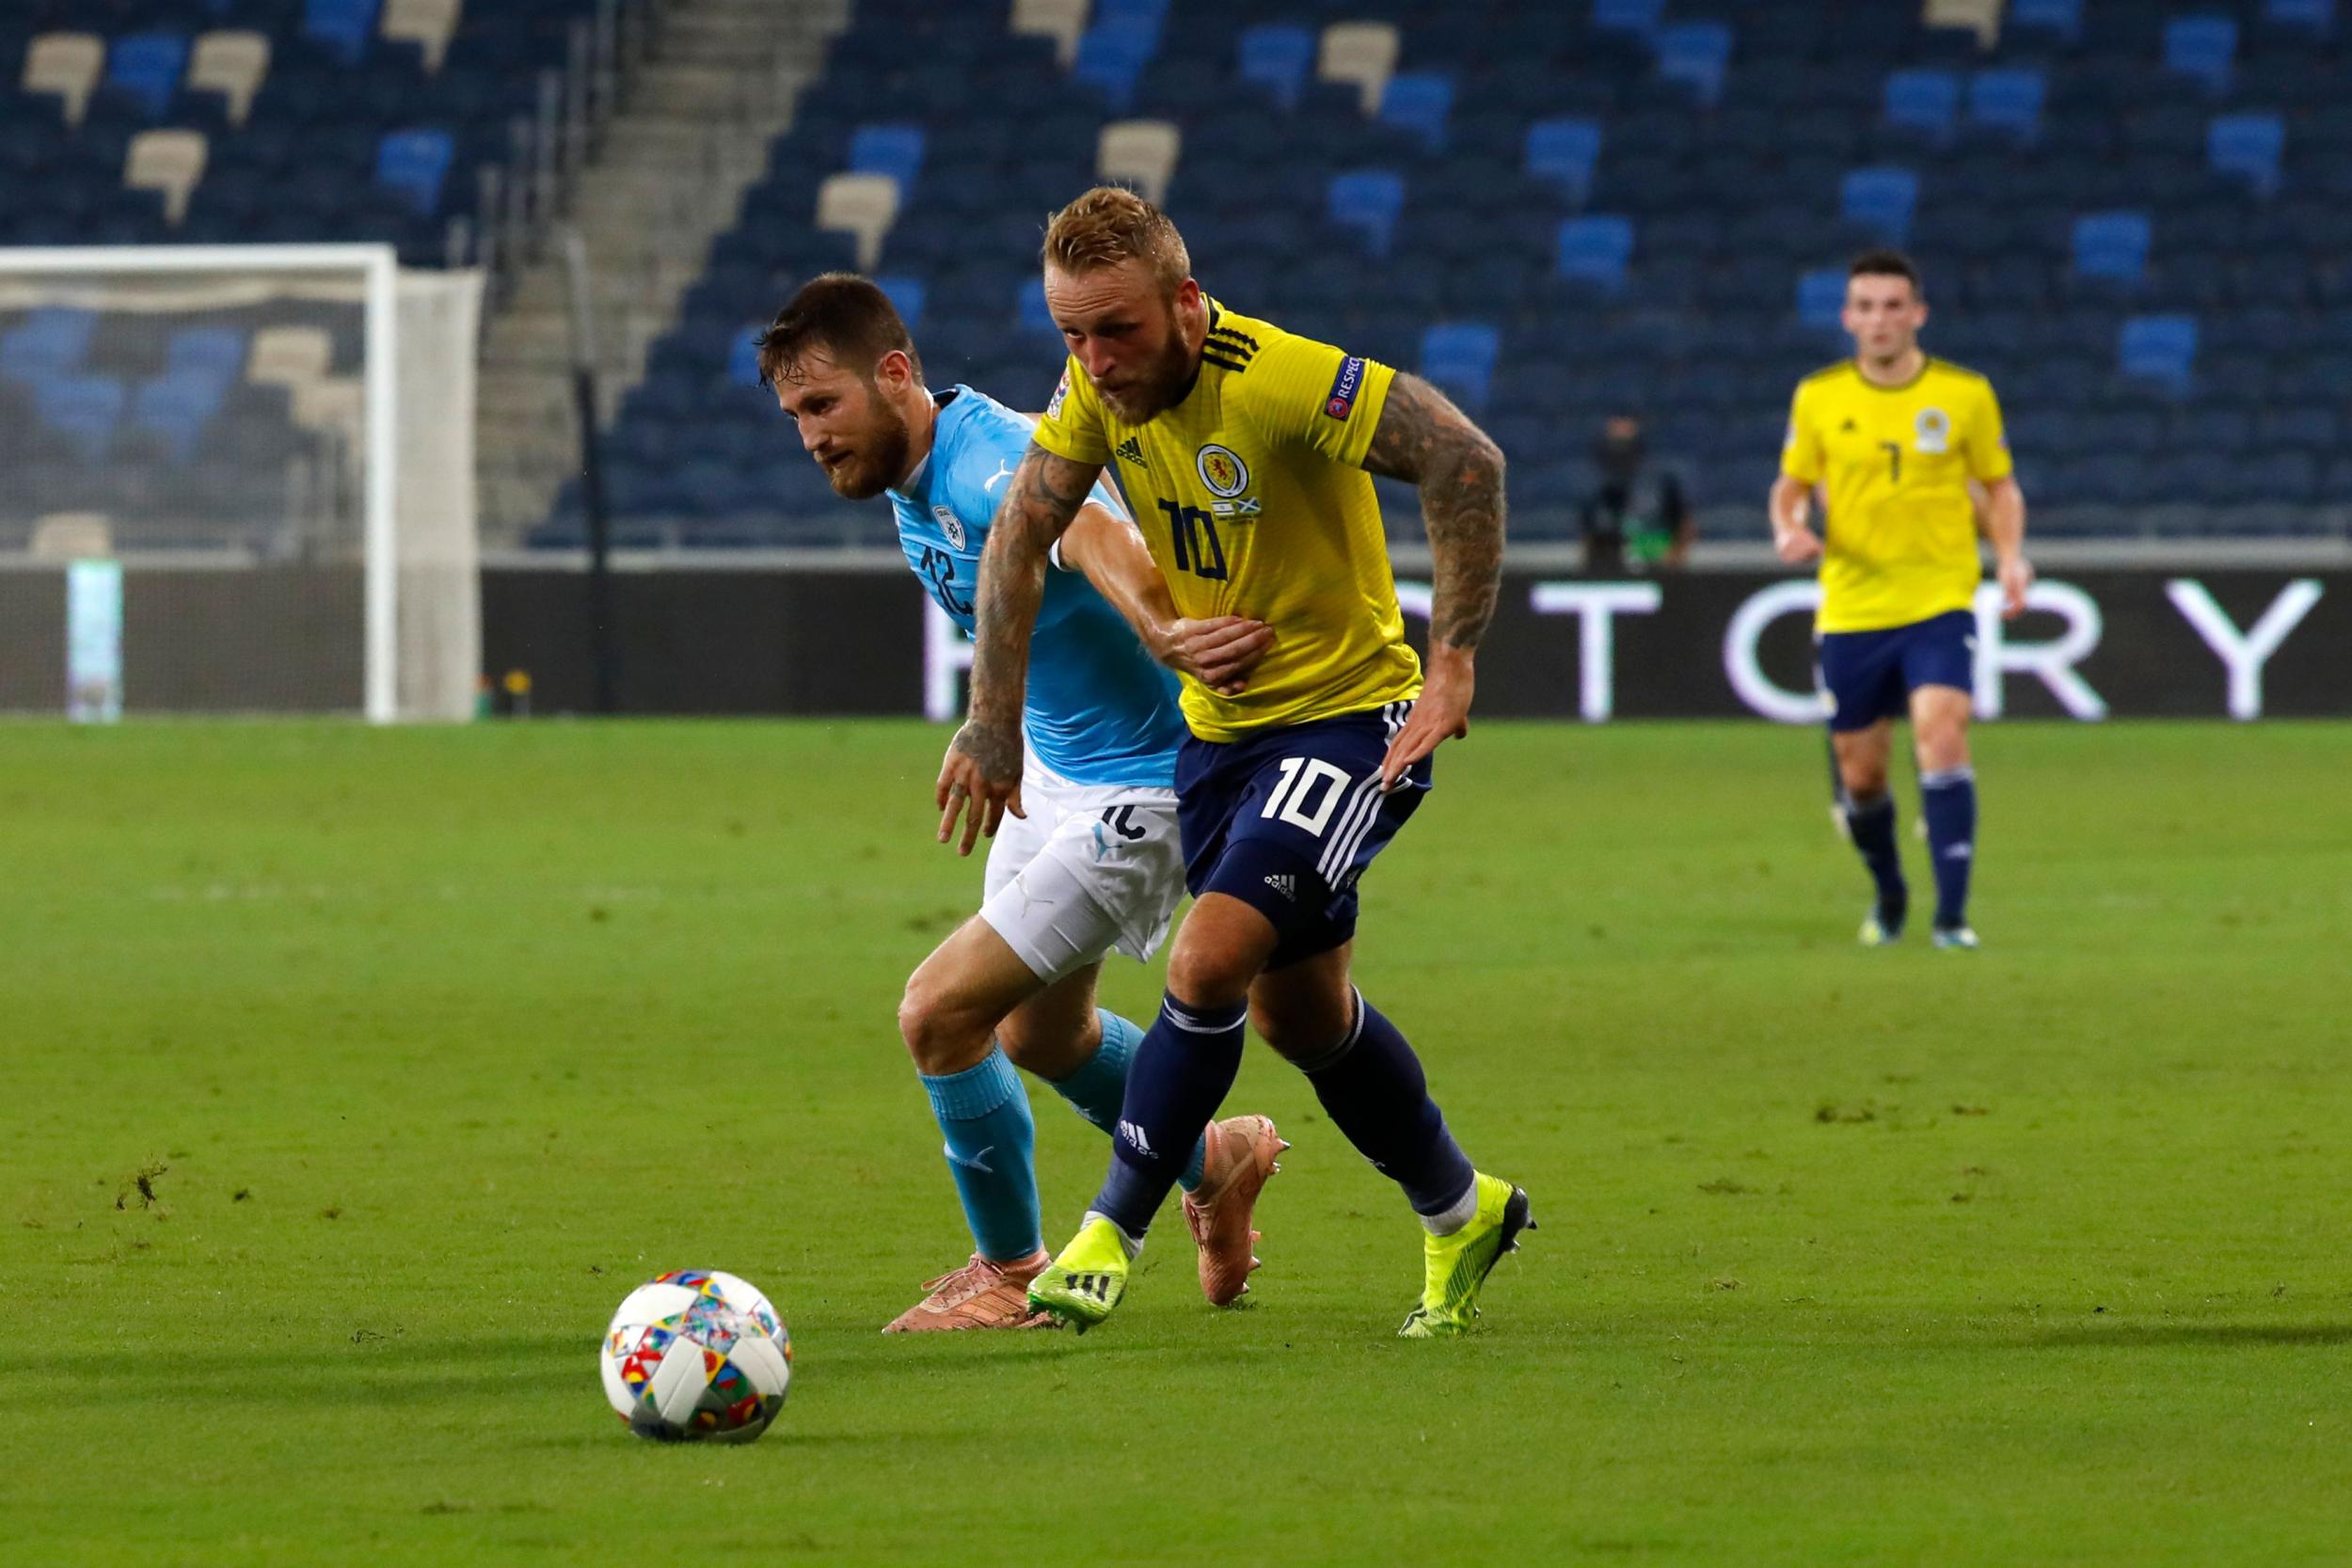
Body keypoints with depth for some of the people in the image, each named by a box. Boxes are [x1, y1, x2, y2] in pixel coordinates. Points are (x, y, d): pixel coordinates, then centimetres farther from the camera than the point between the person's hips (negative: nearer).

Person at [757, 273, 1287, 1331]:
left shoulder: (994, 468, -30)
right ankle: (1214, 1163, 50)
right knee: (1038, 1033, 26)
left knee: (939, 1014, -13)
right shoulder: (910, 480, 1)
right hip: (1056, 775, 10)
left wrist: (1164, 634, -72)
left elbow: (1095, 537, -54)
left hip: (1137, 792, -10)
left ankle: (1011, 1272, 7)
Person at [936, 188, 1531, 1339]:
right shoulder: (1100, 388, -6)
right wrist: (994, 728, 1)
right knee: (1297, 1012, 16)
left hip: (1349, 714, -8)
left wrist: (1453, 661, -28)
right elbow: (1018, 539, 5)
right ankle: (1462, 1213, 37)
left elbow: (1466, 462, -28)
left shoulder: (1280, 380, -27)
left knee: (1210, 962, -21)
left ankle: (1110, 1234, -7)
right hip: (1220, 722, 8)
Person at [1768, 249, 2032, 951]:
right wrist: (1789, 531, -10)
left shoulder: (1965, 394, 0)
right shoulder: (1818, 398, 3)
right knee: (1860, 775, 8)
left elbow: (1999, 485, 10)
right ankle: (1888, 895, 37)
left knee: (1942, 736, -22)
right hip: (1851, 610, 2)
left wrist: (2010, 556, -7)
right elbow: (1791, 485, 13)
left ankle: (1951, 916, -20)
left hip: (1939, 607, -2)